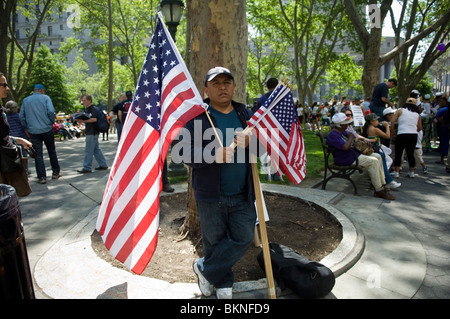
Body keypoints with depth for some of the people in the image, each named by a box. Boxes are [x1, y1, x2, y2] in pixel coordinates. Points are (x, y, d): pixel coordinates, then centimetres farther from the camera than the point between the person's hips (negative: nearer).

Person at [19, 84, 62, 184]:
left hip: (33, 131, 2)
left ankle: (42, 177, 3)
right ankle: (56, 172, 20)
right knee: (51, 151, 13)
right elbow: (51, 112, -12)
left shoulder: (25, 100, 10)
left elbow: (21, 116, 10)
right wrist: (52, 122, 2)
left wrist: (26, 128, 18)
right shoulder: (45, 98, 0)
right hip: (46, 129, -2)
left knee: (38, 154, 4)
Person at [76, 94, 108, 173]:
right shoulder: (86, 109, 18)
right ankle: (103, 165, 20)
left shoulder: (93, 109, -12)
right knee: (96, 149, 13)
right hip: (90, 132, 10)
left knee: (88, 150, -6)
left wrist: (83, 121, -26)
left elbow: (94, 119, -24)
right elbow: (86, 119, 23)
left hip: (92, 133, -10)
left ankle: (87, 168, -1)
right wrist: (79, 120, 4)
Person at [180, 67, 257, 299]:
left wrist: (250, 142, -12)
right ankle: (223, 283, 39)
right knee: (215, 240, 12)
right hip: (211, 195, -3)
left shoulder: (245, 114, 9)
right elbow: (186, 154, -13)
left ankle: (204, 269, 27)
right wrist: (214, 155, -30)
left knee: (244, 237, 5)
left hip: (242, 195, 4)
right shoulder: (197, 116, -5)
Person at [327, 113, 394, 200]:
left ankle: (382, 184, 6)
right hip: (345, 159, -11)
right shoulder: (333, 135, -20)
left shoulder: (342, 131, 13)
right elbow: (345, 147, -32)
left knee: (378, 157, 5)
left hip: (353, 152, 11)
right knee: (373, 161, -21)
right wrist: (351, 138, -13)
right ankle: (379, 191, -13)